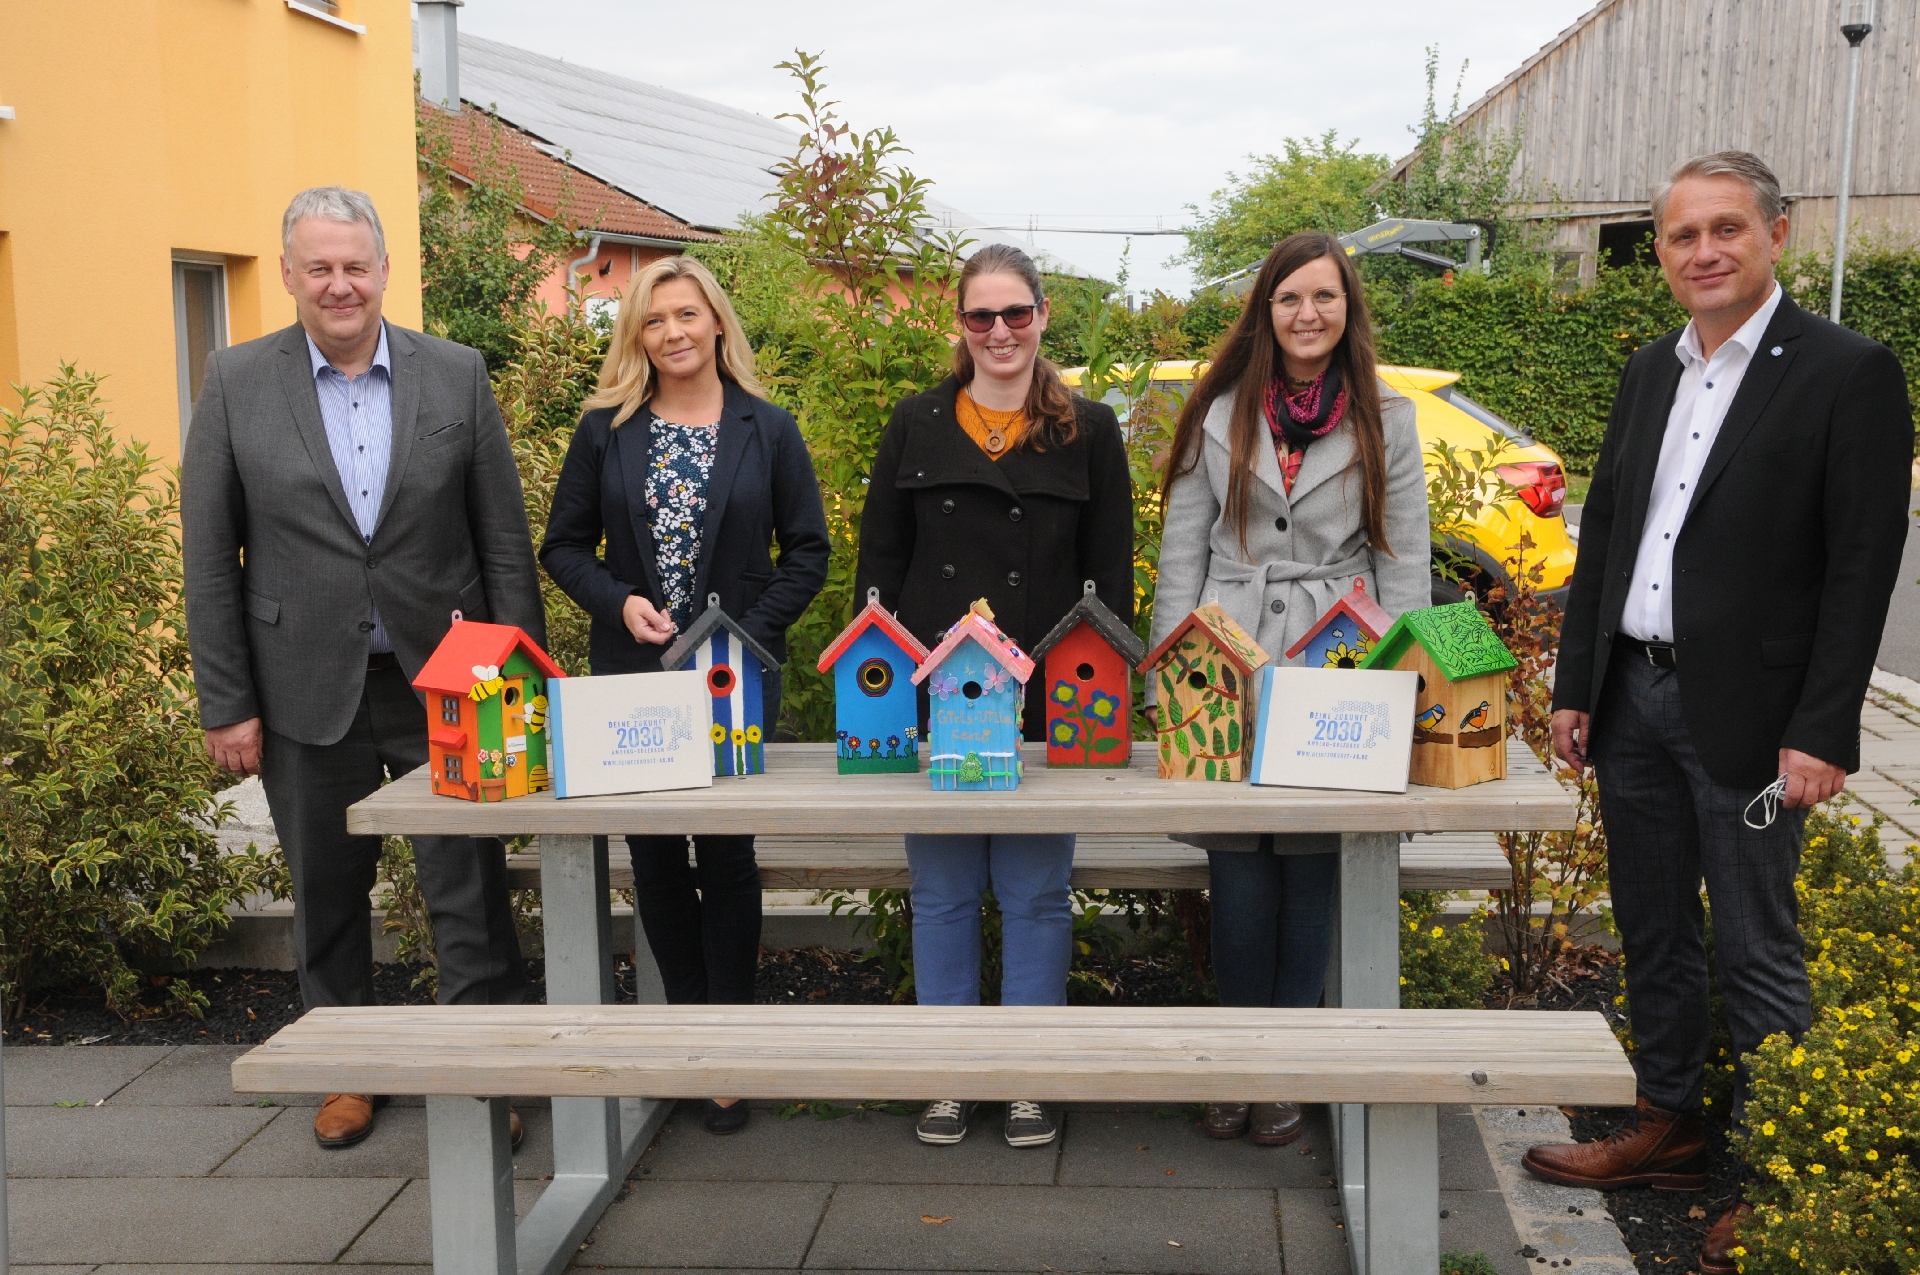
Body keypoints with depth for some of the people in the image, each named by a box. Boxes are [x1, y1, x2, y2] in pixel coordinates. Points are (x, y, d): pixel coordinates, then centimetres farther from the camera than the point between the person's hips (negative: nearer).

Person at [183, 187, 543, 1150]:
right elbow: (209, 559, 0)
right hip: (308, 691, 1)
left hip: (444, 682, 0)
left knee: (469, 893, 2)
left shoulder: (457, 376, 1)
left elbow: (505, 538, 3)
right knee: (326, 895, 14)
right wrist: (225, 703, -3)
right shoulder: (237, 384, 0)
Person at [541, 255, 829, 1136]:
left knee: (727, 852, 1)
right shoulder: (606, 430, 5)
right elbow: (564, 545, 7)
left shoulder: (768, 431, 2)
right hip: (633, 673, 2)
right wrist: (620, 603, -11)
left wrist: (747, 632, -10)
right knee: (655, 856, 7)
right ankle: (687, 1018, 23)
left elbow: (807, 551, 2)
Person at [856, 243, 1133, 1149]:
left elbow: (1111, 574, 5)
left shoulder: (1089, 431, 6)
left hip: (1046, 702, -1)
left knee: (1035, 892, 5)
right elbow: (878, 561, 9)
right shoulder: (917, 425, 9)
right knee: (942, 891, 7)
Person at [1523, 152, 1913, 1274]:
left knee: (1758, 952, 2)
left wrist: (1820, 733, -16)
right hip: (1632, 697, 7)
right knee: (1654, 931, 16)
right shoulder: (1650, 371, 11)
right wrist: (1575, 688, 11)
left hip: (1743, 711, -6)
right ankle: (1669, 1127, 32)